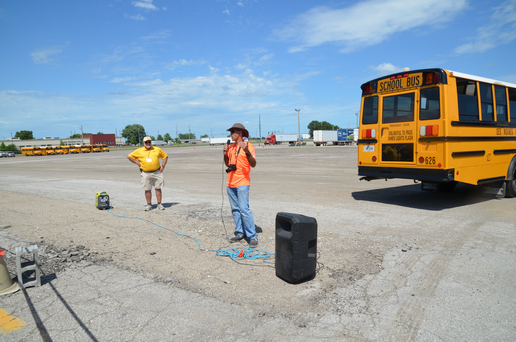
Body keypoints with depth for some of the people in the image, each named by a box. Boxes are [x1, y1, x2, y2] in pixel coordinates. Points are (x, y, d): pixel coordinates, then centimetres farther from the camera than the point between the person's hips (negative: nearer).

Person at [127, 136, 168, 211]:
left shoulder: (157, 149, 9)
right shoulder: (139, 151, 5)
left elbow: (165, 156, 15)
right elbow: (129, 157, 9)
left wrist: (163, 166, 4)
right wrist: (137, 163, 1)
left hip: (157, 172, 1)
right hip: (145, 173, 0)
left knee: (158, 188, 2)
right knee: (147, 190, 4)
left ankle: (159, 204, 10)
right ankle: (149, 205, 15)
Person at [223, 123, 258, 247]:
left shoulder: (248, 145, -6)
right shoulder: (231, 147, 15)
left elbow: (253, 164, -15)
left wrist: (247, 152, -30)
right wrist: (225, 153, 4)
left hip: (242, 183, -7)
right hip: (231, 183, 7)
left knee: (244, 210, -12)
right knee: (235, 210, 10)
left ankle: (252, 236, -6)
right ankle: (239, 233, 19)